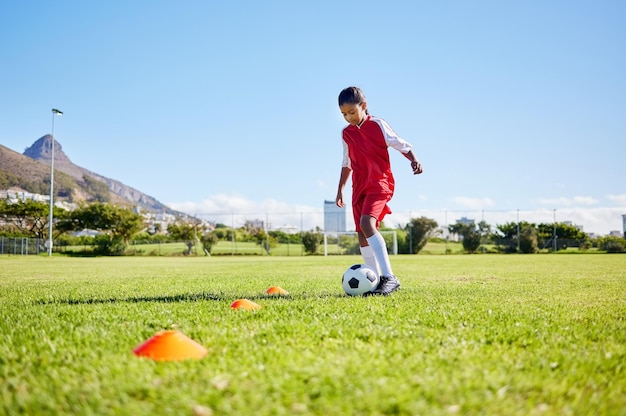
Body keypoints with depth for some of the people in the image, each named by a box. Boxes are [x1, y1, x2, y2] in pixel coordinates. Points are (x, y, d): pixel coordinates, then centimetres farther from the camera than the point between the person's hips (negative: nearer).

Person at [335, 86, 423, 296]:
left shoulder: (378, 125, -4)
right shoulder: (346, 133, 12)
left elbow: (402, 145, -3)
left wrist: (414, 160, -21)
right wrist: (340, 188, 22)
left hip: (379, 184, -7)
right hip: (359, 188, 7)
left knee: (367, 224, -28)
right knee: (362, 234, 5)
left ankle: (389, 277, -31)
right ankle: (376, 281, 13)